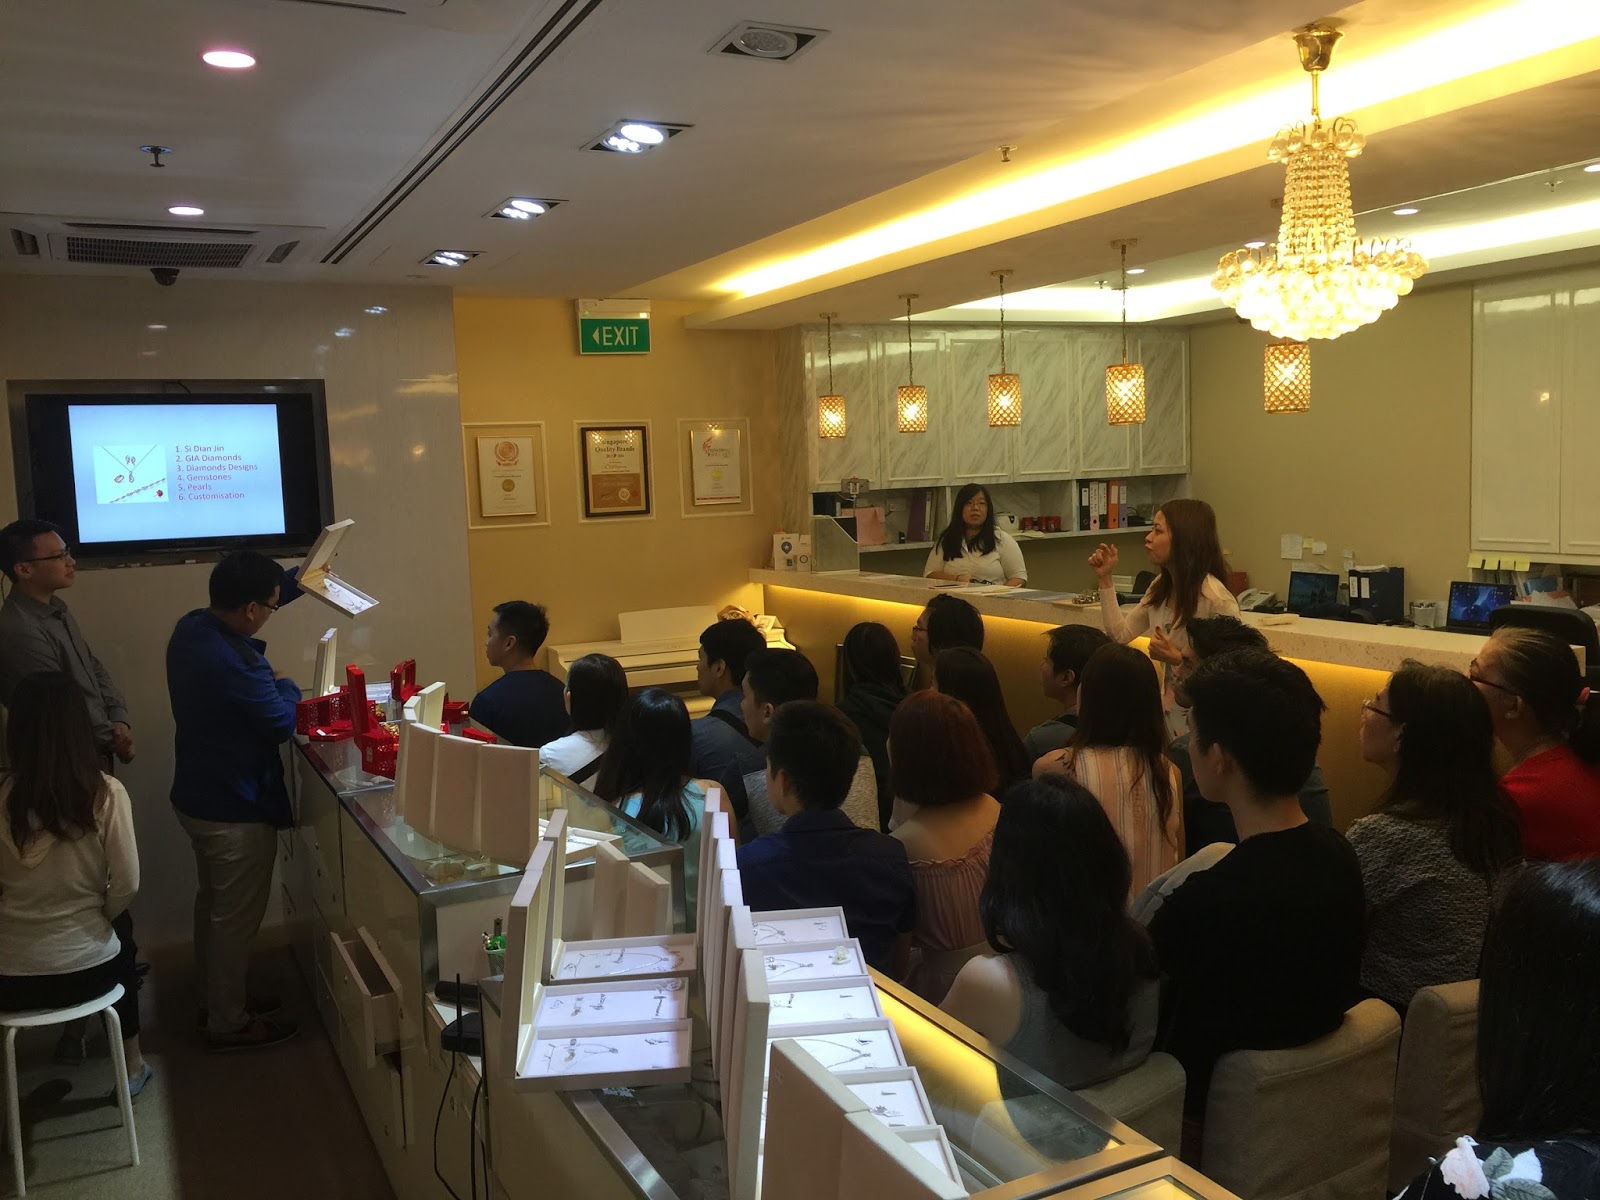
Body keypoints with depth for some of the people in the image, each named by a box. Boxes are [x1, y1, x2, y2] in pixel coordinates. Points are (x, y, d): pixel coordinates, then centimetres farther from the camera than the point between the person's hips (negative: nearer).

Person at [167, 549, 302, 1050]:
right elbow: (282, 724, -22)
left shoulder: (191, 627, -3)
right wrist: (287, 685, -4)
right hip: (237, 810, -10)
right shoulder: (235, 663, -32)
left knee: (213, 904, 24)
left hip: (197, 796, 10)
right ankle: (228, 1023, 21)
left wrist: (295, 582, 15)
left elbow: (255, 597, 18)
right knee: (236, 918, 7)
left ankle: (218, 997, 41)